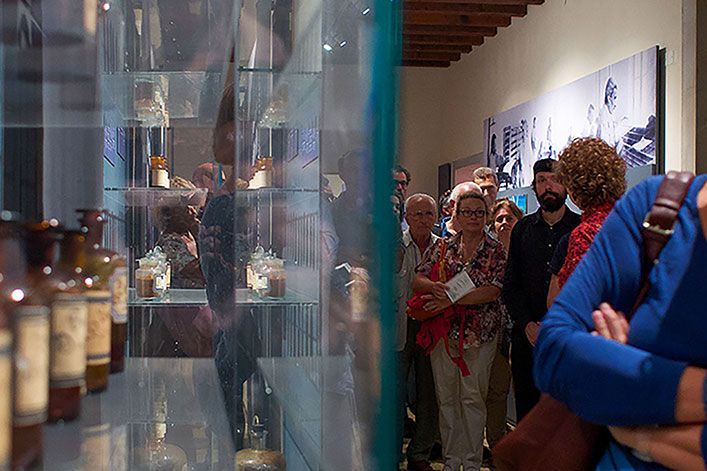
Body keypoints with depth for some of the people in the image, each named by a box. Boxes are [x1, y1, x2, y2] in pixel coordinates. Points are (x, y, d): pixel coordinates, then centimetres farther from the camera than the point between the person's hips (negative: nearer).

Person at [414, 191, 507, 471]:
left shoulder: (496, 251, 1)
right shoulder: (442, 247, 9)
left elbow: (493, 291, -12)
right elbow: (418, 280, 3)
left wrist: (451, 299, -19)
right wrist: (434, 287, -21)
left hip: (479, 332, -2)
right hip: (443, 330, 3)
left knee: (473, 398, 0)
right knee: (446, 397, 7)